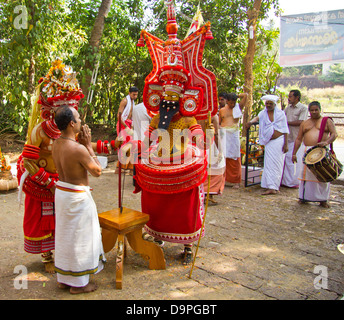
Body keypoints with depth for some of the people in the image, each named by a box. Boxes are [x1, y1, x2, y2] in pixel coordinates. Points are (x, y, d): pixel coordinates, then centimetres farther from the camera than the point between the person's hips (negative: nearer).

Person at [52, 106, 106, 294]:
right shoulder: (78, 149, -25)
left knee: (64, 236, 20)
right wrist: (88, 145, -10)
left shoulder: (56, 144, 0)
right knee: (79, 238, 6)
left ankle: (64, 278, 35)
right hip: (77, 196, -8)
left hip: (61, 192, 9)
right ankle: (78, 283, 21)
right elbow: (97, 171, -13)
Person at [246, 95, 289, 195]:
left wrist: (286, 144, -4)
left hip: (279, 141, -2)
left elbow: (285, 130, 2)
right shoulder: (263, 113, 9)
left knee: (277, 164, -2)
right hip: (269, 142, 2)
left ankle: (274, 187, -1)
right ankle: (271, 187, 3)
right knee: (269, 164, -1)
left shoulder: (280, 113, 2)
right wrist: (251, 122, -30)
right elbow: (257, 118, -7)